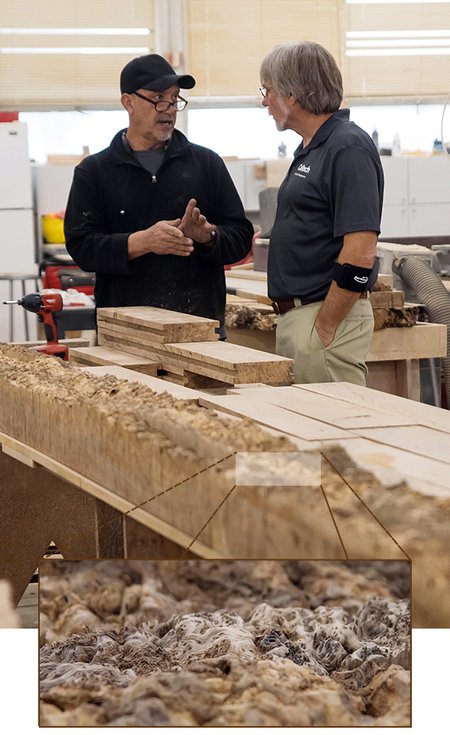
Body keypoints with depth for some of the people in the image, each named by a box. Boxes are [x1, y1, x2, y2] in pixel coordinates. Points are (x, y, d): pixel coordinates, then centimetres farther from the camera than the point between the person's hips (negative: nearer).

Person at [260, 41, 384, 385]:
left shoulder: (348, 148, -15)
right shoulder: (310, 150, 17)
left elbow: (360, 253, -21)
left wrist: (324, 328, -19)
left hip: (330, 316, -10)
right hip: (295, 315, 10)